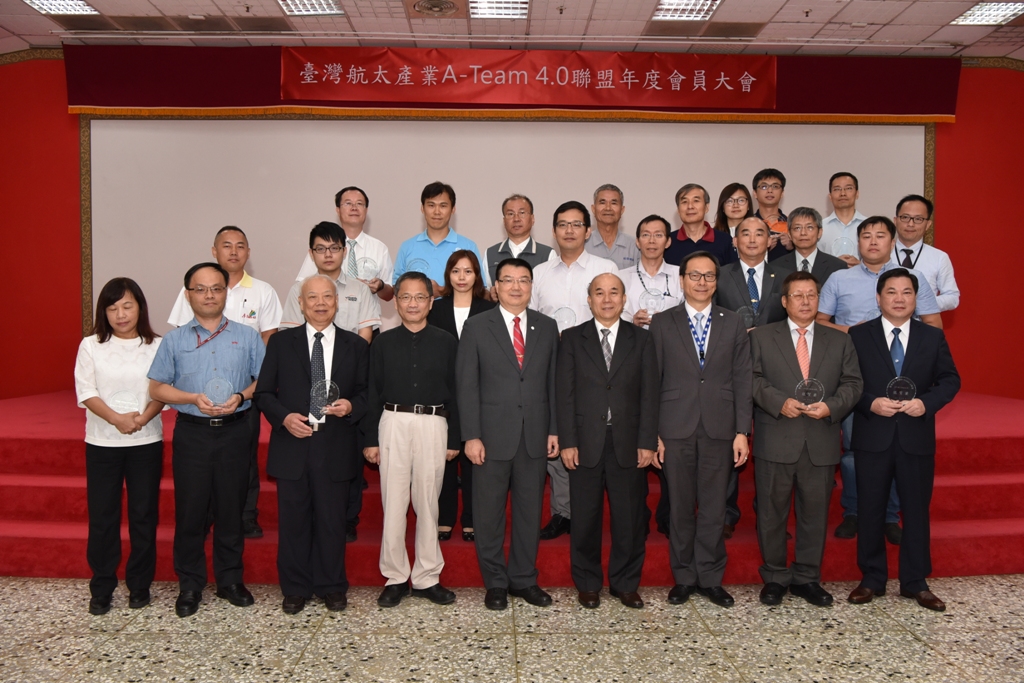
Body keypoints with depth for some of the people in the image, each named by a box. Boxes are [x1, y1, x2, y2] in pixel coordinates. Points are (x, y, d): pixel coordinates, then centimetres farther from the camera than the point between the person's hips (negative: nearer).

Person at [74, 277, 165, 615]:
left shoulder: (156, 346, 0)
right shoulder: (91, 346, 2)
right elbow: (86, 392, -4)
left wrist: (142, 418, -21)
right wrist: (116, 418, -18)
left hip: (146, 441, 0)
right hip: (103, 442, 1)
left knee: (144, 514, 5)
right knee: (102, 515, 5)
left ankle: (139, 585, 19)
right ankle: (101, 588, 19)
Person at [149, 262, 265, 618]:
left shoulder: (247, 337, 6)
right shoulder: (174, 339, 7)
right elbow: (157, 388, 4)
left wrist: (240, 396, -15)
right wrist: (194, 398, -12)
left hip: (235, 432, 0)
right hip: (192, 432, 0)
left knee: (231, 508, 7)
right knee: (190, 509, 3)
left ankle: (230, 579, 21)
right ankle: (190, 585, 17)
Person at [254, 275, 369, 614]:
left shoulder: (355, 345, 8)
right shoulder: (281, 342, 7)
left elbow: (366, 392, 8)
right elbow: (263, 392, 6)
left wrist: (351, 406, -13)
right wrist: (284, 417, -11)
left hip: (336, 448, 0)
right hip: (293, 445, 0)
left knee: (332, 520, 7)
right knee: (293, 520, 7)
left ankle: (332, 586, 23)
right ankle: (295, 588, 23)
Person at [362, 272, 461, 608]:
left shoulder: (446, 342, 4)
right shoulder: (383, 342, 6)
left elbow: (453, 391, 5)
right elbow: (373, 392, 6)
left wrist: (454, 438, 4)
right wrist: (370, 439, 2)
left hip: (433, 425, 0)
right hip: (393, 423, 0)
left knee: (428, 503, 7)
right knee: (393, 503, 3)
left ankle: (426, 577, 19)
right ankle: (395, 577, 16)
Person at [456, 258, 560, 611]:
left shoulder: (547, 327, 8)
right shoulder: (477, 327, 0)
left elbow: (553, 381, 9)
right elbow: (467, 385, -3)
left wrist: (554, 430, 4)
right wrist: (471, 435, -9)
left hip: (535, 435, 3)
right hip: (493, 435, -2)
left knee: (530, 510, 11)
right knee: (489, 513, 6)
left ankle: (524, 578, 25)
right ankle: (495, 582, 21)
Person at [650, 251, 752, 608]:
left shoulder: (733, 324, 9)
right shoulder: (662, 324, 5)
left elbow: (742, 380, 5)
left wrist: (742, 431, -1)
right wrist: (652, 433, -3)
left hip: (719, 429, 1)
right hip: (676, 428, -1)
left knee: (714, 508, 6)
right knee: (680, 507, 7)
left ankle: (710, 577, 19)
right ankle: (684, 577, 20)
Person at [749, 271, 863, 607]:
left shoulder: (839, 340, 12)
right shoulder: (761, 337, 5)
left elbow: (852, 383, 7)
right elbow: (753, 378, -2)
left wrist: (831, 406, -11)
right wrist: (779, 402, -16)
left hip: (821, 444, 2)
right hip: (775, 441, -2)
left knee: (815, 513, 9)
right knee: (772, 512, 6)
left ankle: (807, 578, 24)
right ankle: (775, 577, 20)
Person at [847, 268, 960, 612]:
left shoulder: (933, 337, 6)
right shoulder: (858, 336, 0)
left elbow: (950, 379, 4)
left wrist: (926, 402, -13)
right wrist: (871, 403, -18)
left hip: (917, 437, 1)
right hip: (872, 437, -1)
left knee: (917, 509, 8)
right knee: (871, 510, 7)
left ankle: (915, 582, 22)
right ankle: (872, 579, 20)